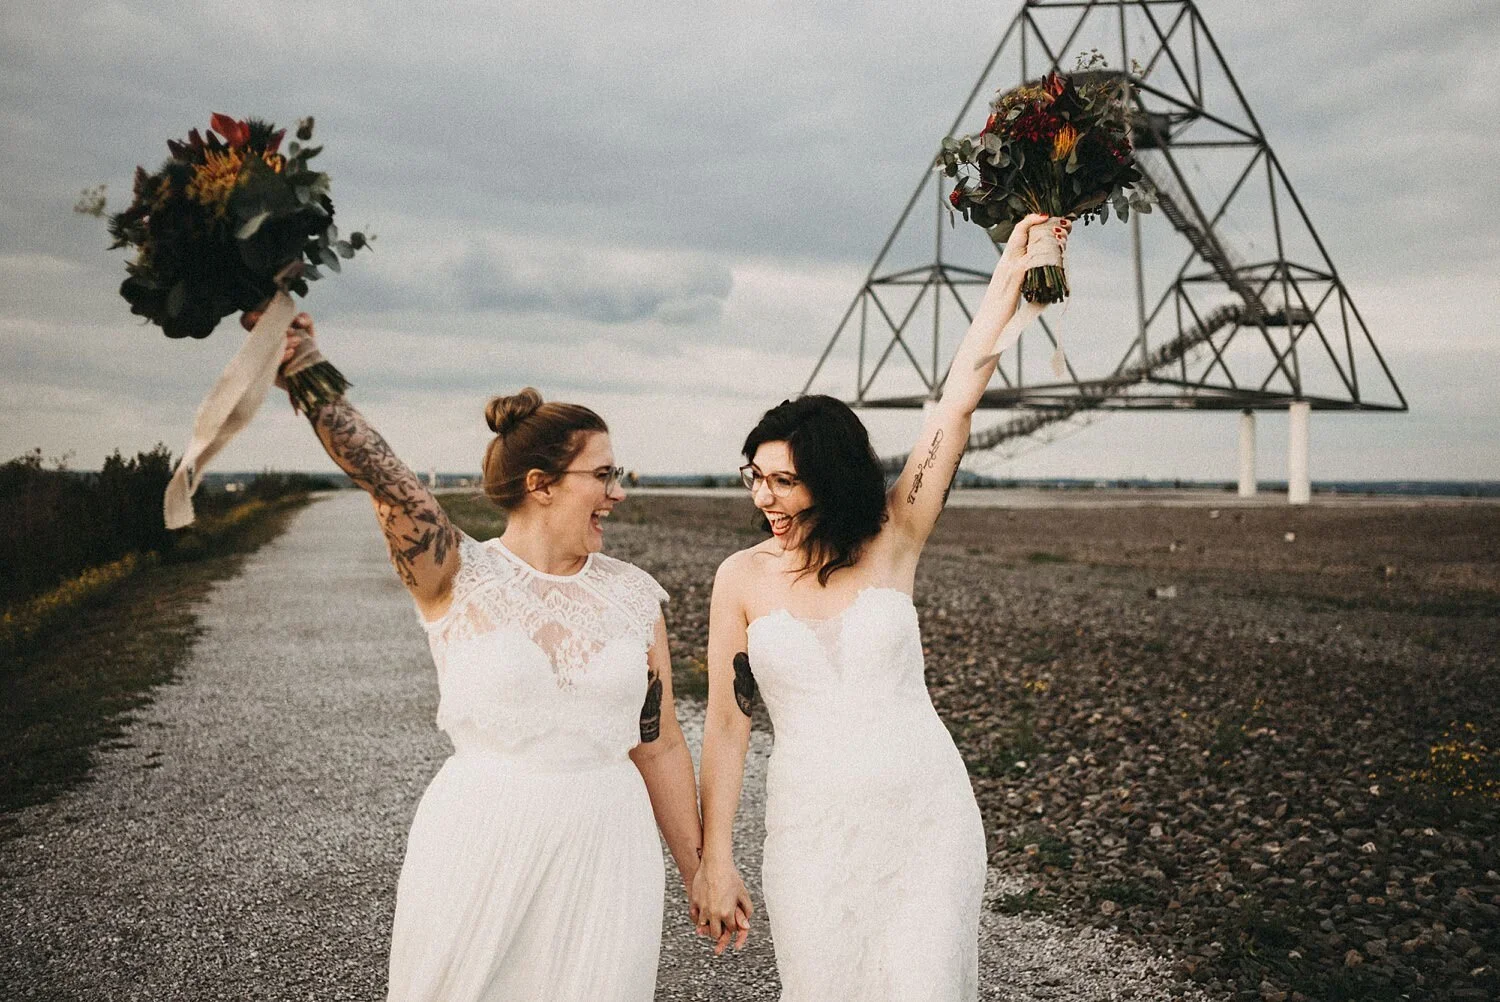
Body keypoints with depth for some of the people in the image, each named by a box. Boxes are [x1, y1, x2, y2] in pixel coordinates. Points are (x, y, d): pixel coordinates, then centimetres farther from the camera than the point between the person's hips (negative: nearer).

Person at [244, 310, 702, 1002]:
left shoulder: (633, 596, 2)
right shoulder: (455, 577, -5)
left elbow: (659, 745, 7)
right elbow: (375, 469, -19)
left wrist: (699, 871, 10)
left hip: (605, 853, 3)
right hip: (477, 847, -2)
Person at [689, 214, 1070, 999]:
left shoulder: (892, 538, -4)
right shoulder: (742, 578, -3)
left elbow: (958, 400, -6)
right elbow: (724, 724, -2)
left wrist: (1010, 272, -5)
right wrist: (713, 861, -3)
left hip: (927, 816, 0)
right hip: (810, 828, 1)